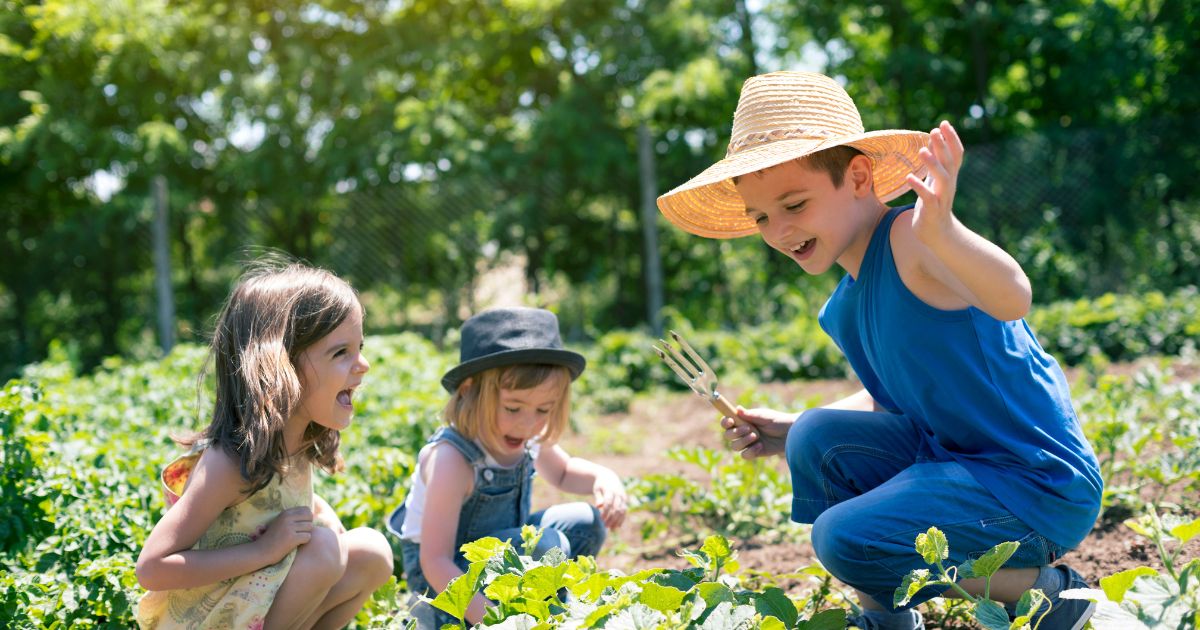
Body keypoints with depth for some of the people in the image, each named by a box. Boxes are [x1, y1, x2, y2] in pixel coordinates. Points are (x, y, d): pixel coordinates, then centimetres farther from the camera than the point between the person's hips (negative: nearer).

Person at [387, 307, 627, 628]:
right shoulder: (452, 460, -32)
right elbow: (435, 562, -32)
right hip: (443, 578, -8)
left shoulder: (529, 437, -8)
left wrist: (604, 478, -7)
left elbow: (563, 471, 15)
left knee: (587, 523, -4)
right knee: (545, 546, -28)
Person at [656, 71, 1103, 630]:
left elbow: (1012, 298, -40)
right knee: (818, 438, 0)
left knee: (846, 539, -21)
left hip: (1041, 484, -9)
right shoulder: (845, 306, 8)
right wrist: (785, 432, 13)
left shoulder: (910, 242, -20)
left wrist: (941, 231, -60)